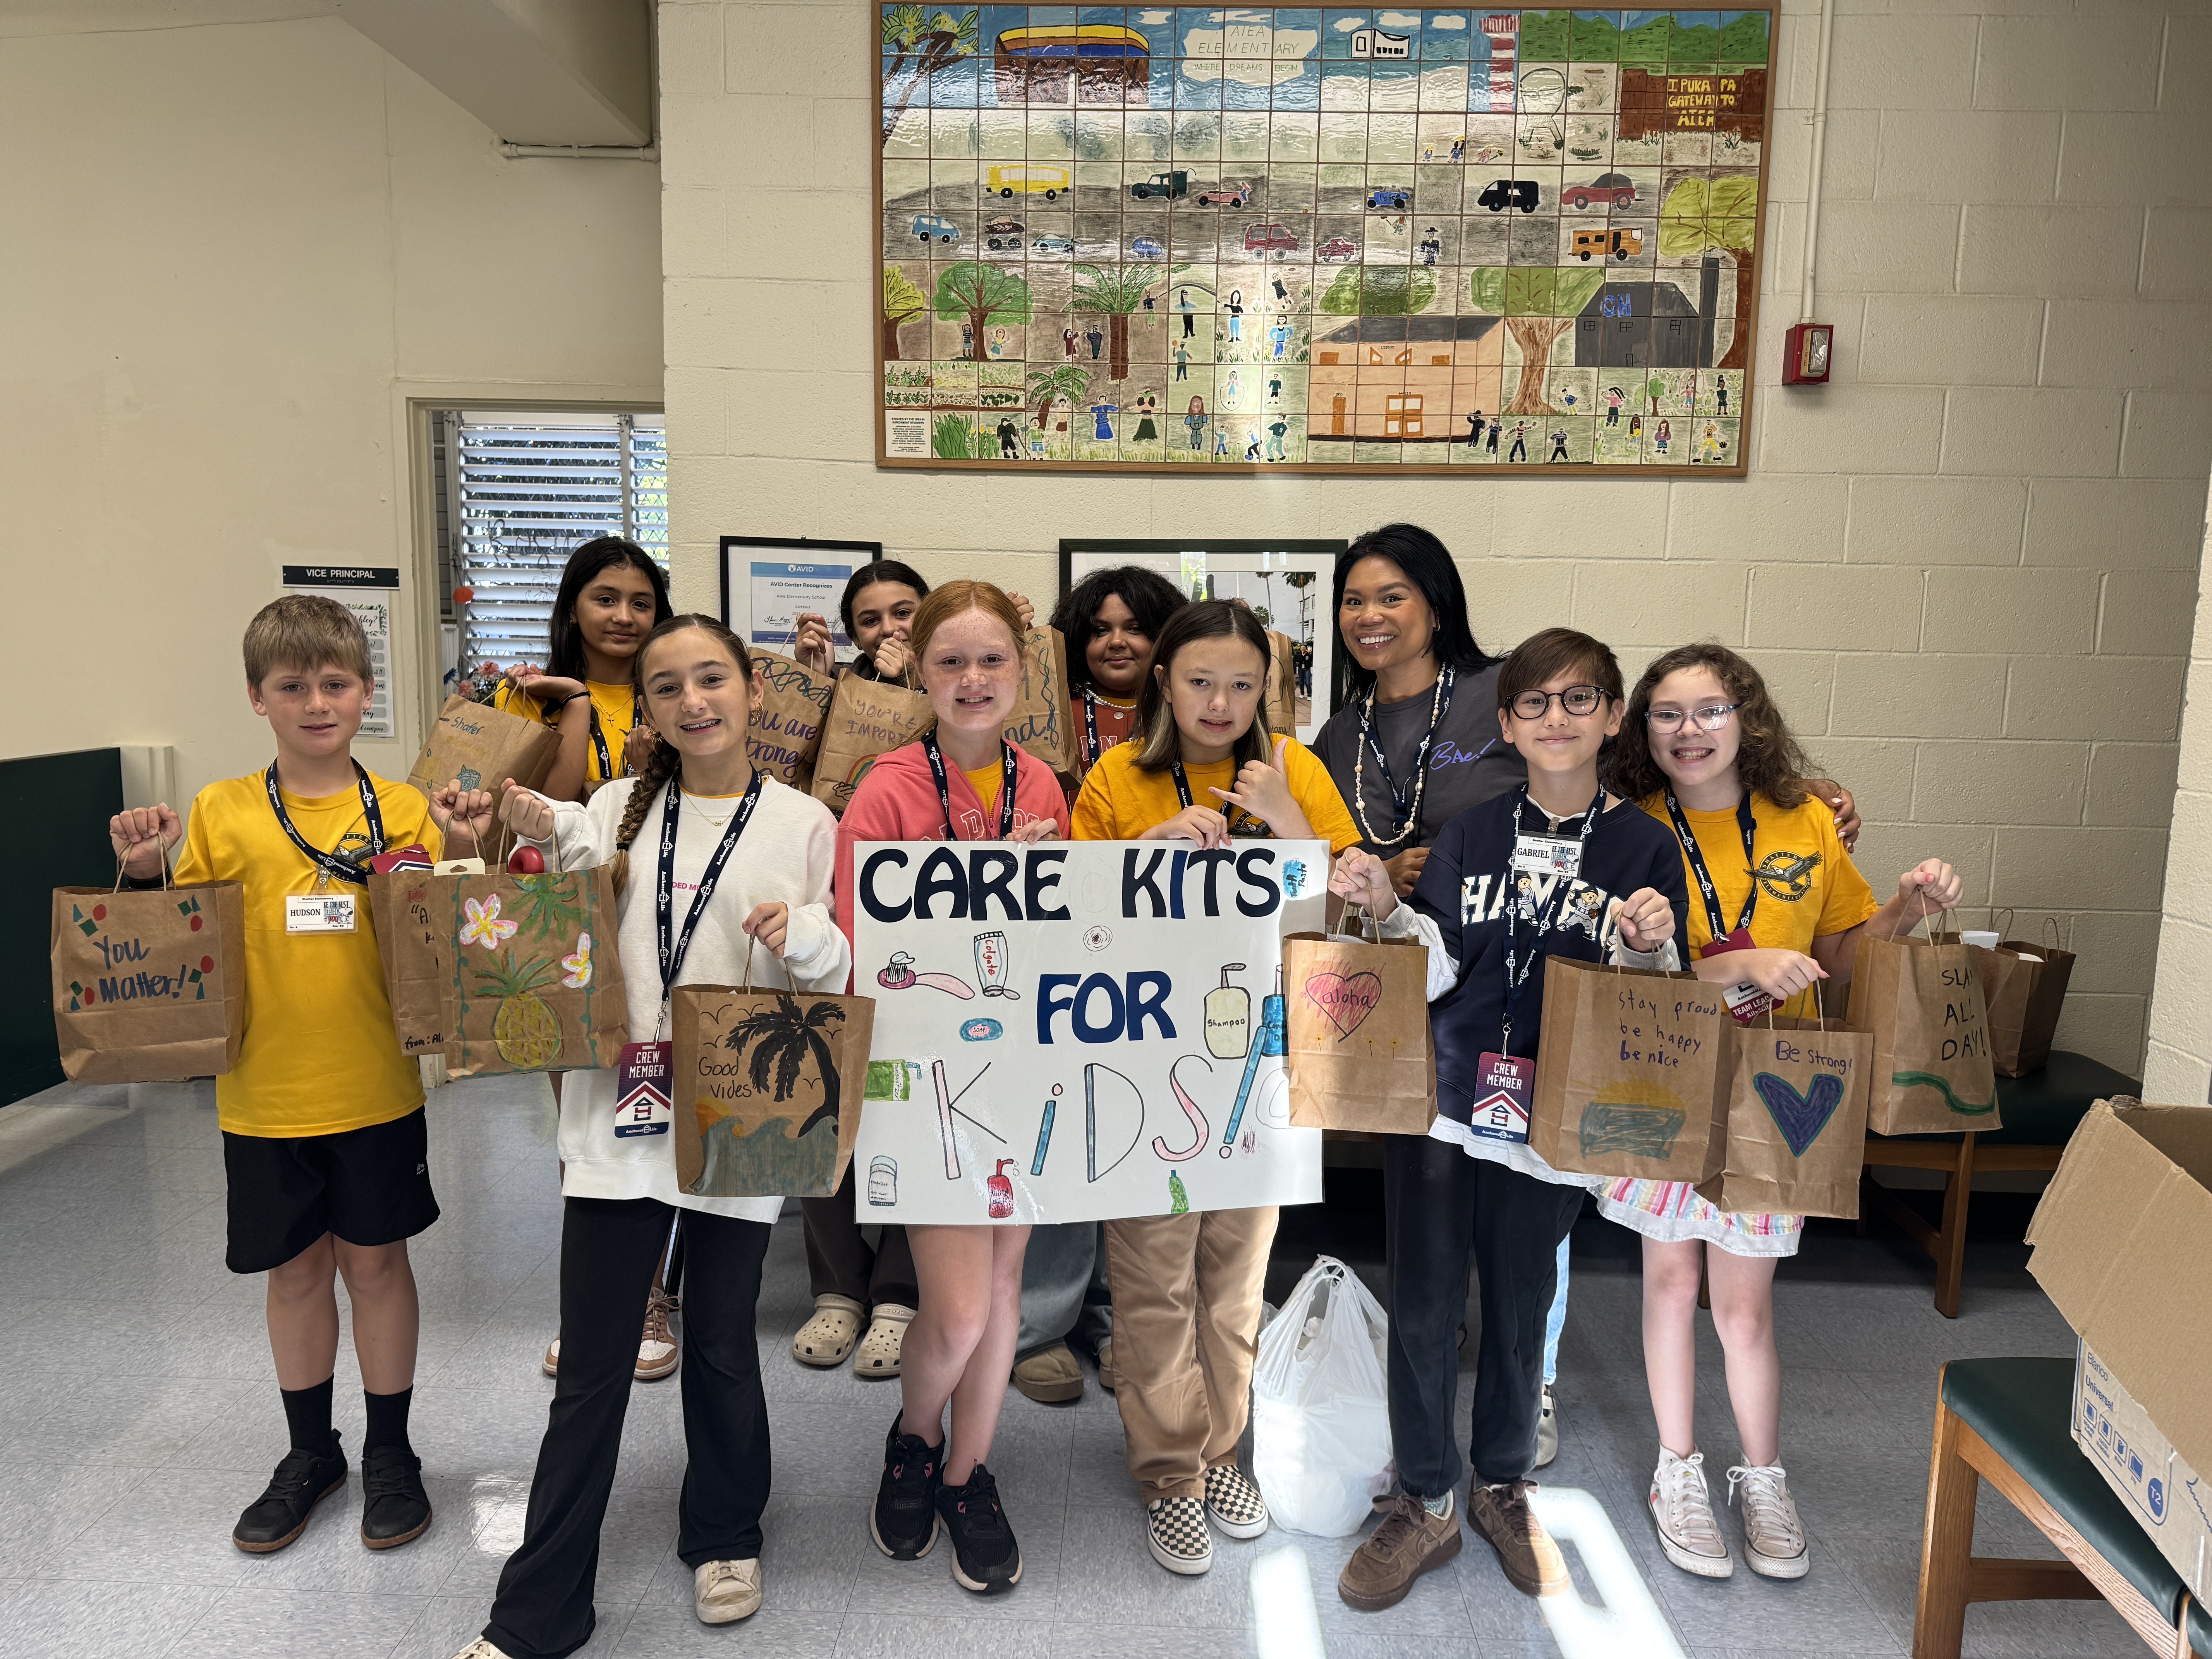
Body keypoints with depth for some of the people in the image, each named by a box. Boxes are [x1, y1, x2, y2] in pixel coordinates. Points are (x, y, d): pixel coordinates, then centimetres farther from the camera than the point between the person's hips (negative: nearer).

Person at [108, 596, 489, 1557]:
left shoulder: (402, 811, -4)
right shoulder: (219, 814, -1)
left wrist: (463, 853, -17)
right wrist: (143, 874, -12)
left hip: (376, 1089, -1)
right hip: (263, 1094, 1)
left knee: (375, 1260, 11)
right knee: (295, 1270, 15)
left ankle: (390, 1453, 29)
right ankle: (311, 1454, 35)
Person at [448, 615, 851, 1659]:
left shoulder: (803, 824, -1)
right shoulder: (615, 813, 5)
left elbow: (841, 976, 2)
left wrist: (803, 935, -20)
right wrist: (545, 845, -7)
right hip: (618, 1116, 1)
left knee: (722, 1346, 14)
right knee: (590, 1369, 8)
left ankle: (723, 1538, 39)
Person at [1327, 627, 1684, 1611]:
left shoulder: (1643, 847, 0)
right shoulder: (1471, 835, 3)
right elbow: (1435, 973, 1)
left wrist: (1645, 948, -23)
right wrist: (1387, 910, -15)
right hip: (1439, 1101, 1)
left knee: (1519, 1313, 14)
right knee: (1422, 1309, 4)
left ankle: (1502, 1487, 38)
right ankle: (1424, 1507, 23)